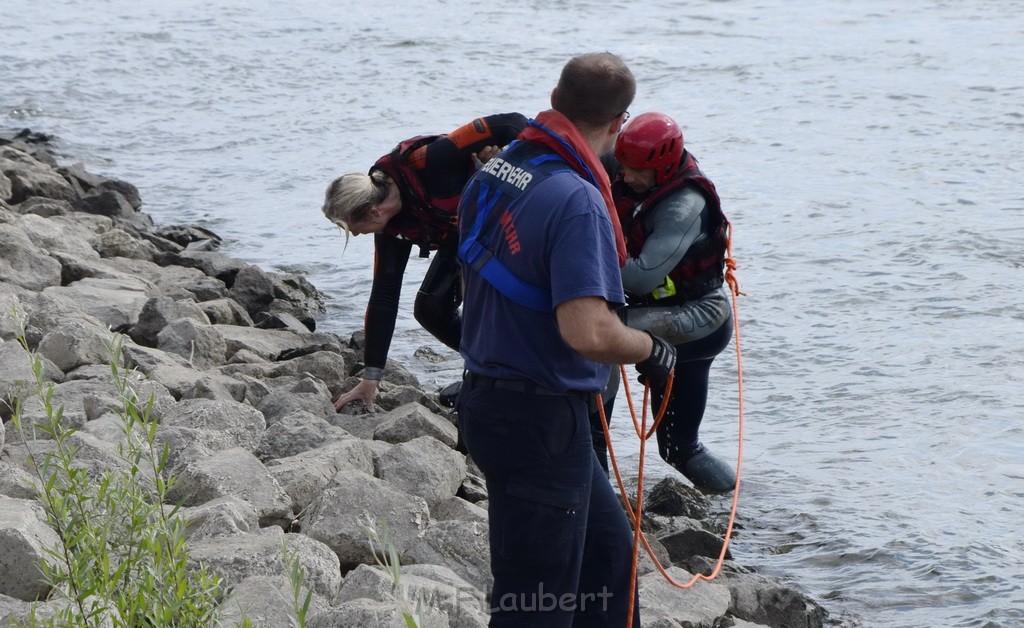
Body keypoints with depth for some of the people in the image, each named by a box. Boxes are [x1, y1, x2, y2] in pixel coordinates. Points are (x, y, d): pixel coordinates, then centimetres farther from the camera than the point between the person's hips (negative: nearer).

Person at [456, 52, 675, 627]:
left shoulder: (494, 172, 5)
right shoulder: (576, 201, -24)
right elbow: (589, 333, -31)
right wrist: (653, 351, -13)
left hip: (489, 398, 9)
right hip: (541, 421, -9)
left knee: (609, 549, 24)